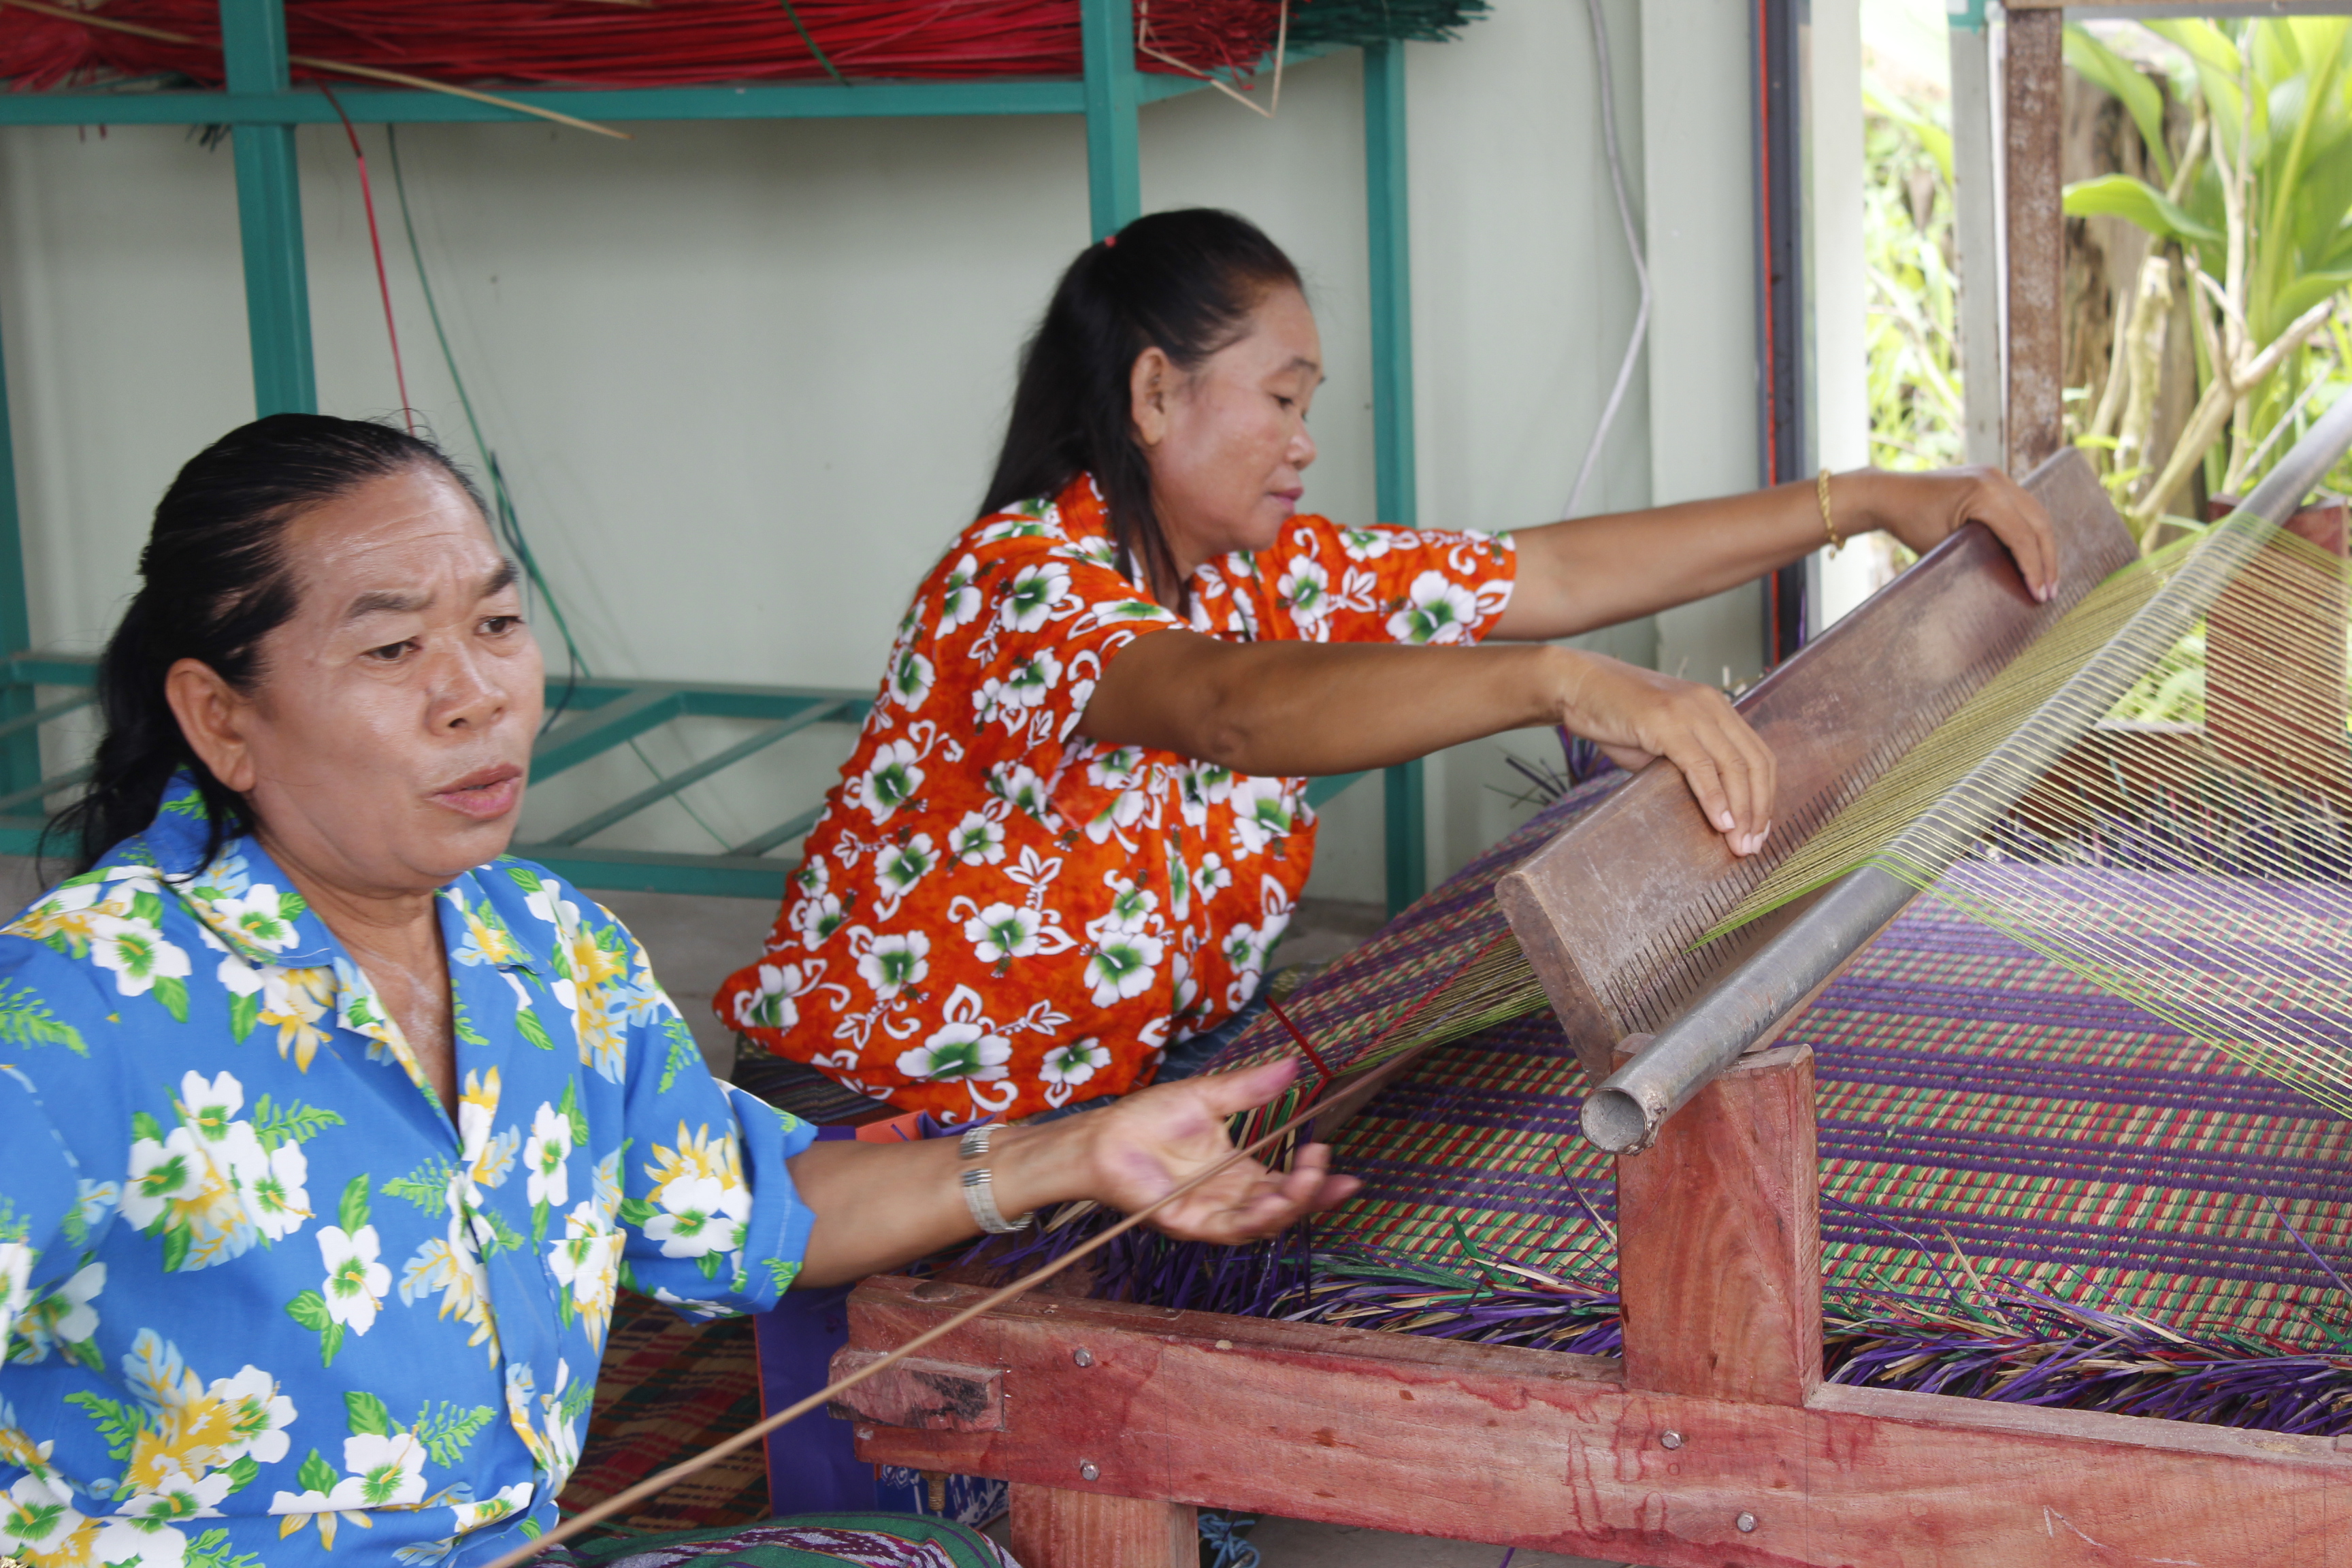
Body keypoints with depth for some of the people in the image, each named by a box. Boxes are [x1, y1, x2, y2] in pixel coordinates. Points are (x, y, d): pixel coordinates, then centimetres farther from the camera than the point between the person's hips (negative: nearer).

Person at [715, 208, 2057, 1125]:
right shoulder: (1025, 577, -23)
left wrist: (1863, 502, -3)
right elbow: (1235, 708, -42)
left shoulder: (1274, 574, 2)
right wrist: (1564, 685, -54)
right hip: (895, 1124, -7)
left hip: (1149, 1072, 7)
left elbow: (1553, 574, 1)